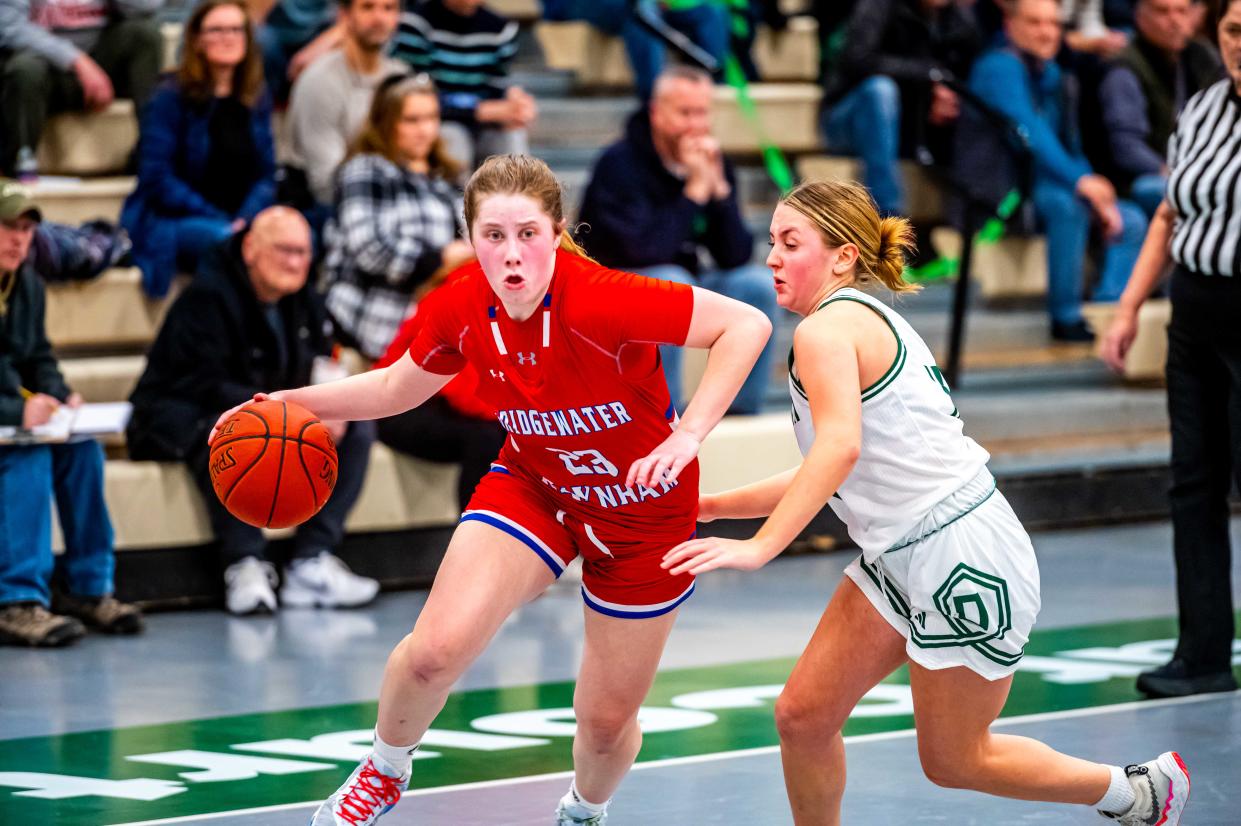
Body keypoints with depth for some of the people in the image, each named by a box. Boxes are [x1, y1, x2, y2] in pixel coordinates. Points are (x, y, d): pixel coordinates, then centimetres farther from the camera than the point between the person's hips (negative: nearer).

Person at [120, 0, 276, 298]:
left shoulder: (255, 101, 14)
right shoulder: (170, 99, -2)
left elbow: (265, 176, 12)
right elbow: (157, 180, -9)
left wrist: (246, 219, -10)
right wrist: (220, 221, -15)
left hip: (239, 220, 5)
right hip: (169, 223, -5)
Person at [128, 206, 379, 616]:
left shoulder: (302, 301, 5)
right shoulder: (206, 299, -19)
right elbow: (205, 386, -28)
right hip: (179, 422, -8)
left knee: (357, 428, -10)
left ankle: (312, 564, -19)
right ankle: (244, 567, -33)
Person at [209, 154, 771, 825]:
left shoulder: (600, 299, -33)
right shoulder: (459, 308, -17)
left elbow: (747, 324, -31)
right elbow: (399, 387, 5)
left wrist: (688, 434, -36)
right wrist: (290, 403, -5)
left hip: (641, 510, -3)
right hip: (532, 486, 3)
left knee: (607, 723, 7)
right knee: (437, 647, -20)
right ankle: (385, 770, 12)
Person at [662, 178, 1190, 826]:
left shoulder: (827, 328, -15)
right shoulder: (868, 322, 14)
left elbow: (840, 446, -32)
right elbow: (833, 473, 20)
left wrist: (760, 545, -38)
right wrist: (718, 506, 20)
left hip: (963, 560, -9)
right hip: (899, 560, 9)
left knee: (952, 760, 8)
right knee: (802, 716, 5)